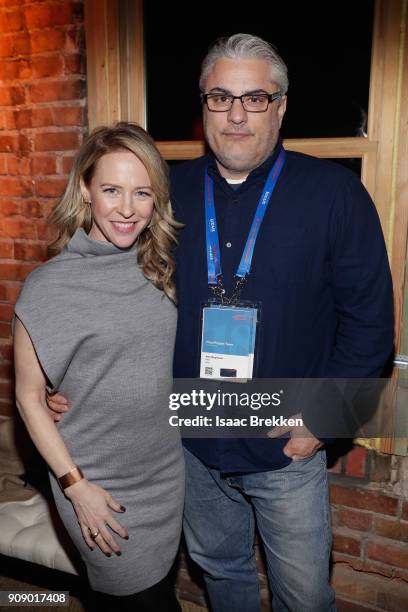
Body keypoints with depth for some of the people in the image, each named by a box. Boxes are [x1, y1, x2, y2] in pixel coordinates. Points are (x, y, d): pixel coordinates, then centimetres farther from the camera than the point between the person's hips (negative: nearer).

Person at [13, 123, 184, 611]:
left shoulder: (160, 271, -3)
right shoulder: (49, 286, -16)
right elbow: (28, 397, -9)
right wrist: (75, 485, -11)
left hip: (168, 474, 5)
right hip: (100, 489, -4)